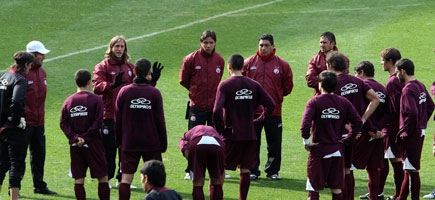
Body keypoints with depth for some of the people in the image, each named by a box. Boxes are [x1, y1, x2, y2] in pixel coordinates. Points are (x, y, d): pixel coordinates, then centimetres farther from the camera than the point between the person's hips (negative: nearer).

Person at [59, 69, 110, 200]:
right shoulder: (96, 100, -6)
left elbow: (63, 124, -1)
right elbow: (98, 122, -13)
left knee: (78, 179, 5)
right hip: (93, 144, -3)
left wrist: (74, 138, -6)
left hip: (75, 145, 3)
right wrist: (86, 138, -10)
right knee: (102, 177, 5)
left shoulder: (68, 101, 5)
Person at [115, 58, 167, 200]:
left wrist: (118, 141, 13)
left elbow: (118, 119, 2)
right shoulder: (155, 93, -6)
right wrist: (163, 143, 7)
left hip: (129, 144, 1)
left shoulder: (124, 92, -3)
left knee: (126, 178, 1)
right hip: (152, 144, -1)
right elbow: (160, 121, -2)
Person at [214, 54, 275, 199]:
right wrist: (258, 121, 8)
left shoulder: (225, 85, -8)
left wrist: (220, 129, -6)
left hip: (231, 135, -4)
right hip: (250, 135, 4)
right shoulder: (254, 85, 5)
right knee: (245, 170, 10)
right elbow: (270, 104, 2)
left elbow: (217, 110, -18)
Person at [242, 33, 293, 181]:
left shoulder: (282, 65, 3)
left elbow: (287, 87, 11)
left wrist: (277, 96, 5)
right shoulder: (249, 63, 3)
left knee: (275, 143, 5)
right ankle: (252, 171, 11)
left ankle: (273, 171, 16)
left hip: (274, 112, 0)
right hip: (252, 111, 0)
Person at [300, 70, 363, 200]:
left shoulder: (314, 102, -9)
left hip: (319, 151, -4)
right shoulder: (343, 102, 3)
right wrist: (347, 140, 5)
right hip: (337, 151, 4)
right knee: (337, 189, 11)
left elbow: (305, 124, -23)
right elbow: (358, 122, -2)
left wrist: (306, 141, -9)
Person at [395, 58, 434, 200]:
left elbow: (412, 113, -28)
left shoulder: (408, 89, -19)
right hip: (420, 132, 10)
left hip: (411, 135, -10)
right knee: (409, 168, 17)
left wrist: (405, 132, -17)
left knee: (412, 170, -4)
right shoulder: (420, 86, 10)